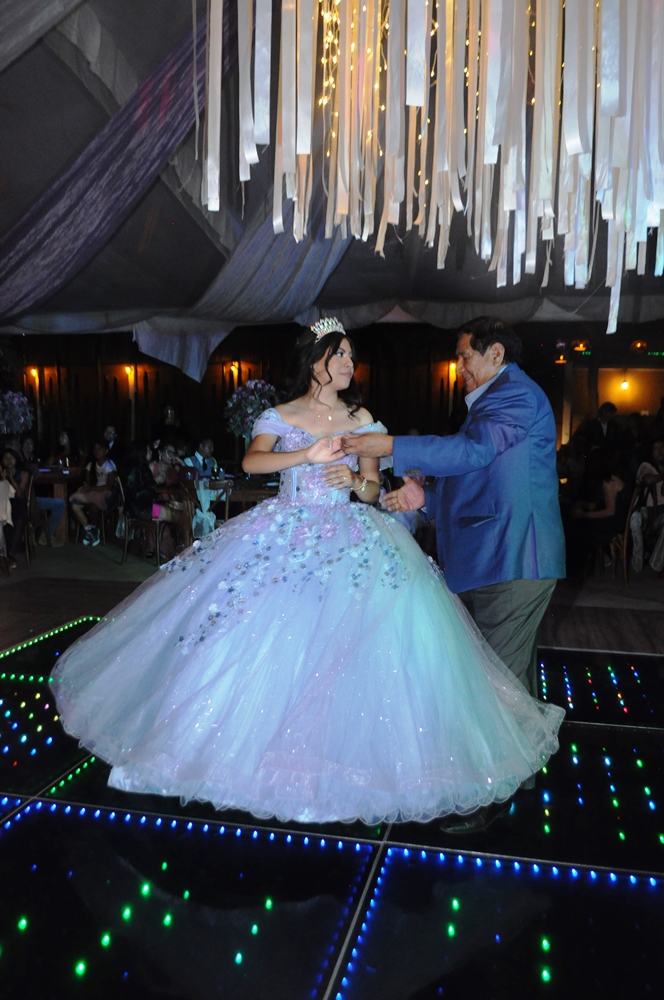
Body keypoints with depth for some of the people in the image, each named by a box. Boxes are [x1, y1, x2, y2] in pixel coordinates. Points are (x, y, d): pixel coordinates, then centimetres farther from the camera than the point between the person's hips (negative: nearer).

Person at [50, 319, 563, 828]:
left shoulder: (361, 418, 10)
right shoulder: (280, 416, 6)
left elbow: (373, 489, 9)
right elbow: (252, 461, -12)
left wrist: (356, 482, -14)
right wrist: (308, 456, -24)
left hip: (348, 542, 1)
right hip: (285, 534, 0)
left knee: (345, 646, -7)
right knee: (269, 639, -3)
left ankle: (341, 752, 10)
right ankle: (263, 743, 15)